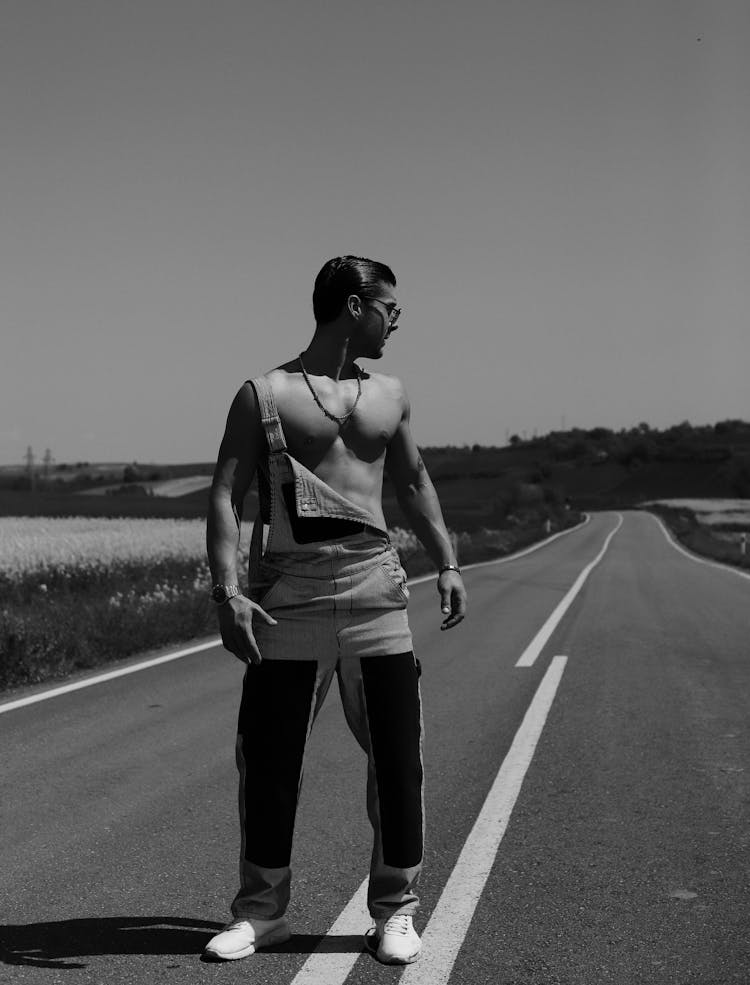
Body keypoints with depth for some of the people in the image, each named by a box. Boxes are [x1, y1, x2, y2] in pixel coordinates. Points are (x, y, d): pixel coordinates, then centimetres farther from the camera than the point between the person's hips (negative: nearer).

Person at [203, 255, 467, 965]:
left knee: (397, 754, 2)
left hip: (373, 584, 3)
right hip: (290, 588, -3)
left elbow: (413, 482, 27)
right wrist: (227, 591, -16)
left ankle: (394, 911, 16)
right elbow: (225, 496, -4)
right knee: (268, 755, 1)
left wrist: (446, 563, 18)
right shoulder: (264, 395, 1)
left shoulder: (389, 395, 15)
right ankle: (262, 910, 17)